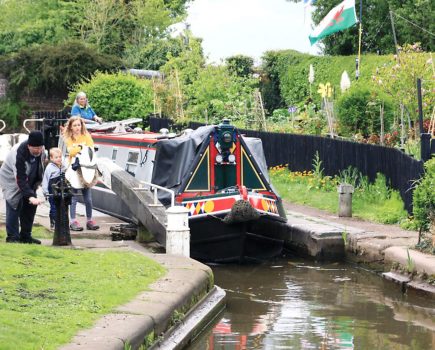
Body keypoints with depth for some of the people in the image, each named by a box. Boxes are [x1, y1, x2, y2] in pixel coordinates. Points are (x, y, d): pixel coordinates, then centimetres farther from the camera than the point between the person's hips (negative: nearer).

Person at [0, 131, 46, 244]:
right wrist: (30, 196, -44)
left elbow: (40, 165, 8)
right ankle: (12, 237, -10)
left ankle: (25, 236, 11)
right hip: (12, 179, -7)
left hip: (29, 181, 7)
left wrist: (37, 182, 11)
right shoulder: (19, 153, -37)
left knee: (30, 206, 2)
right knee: (14, 205, -15)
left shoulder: (40, 150, -15)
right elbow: (20, 179, -38)